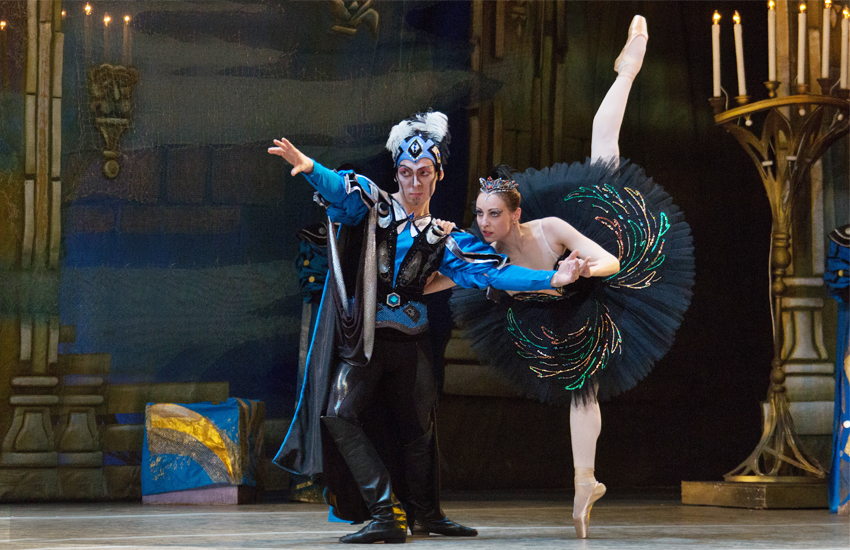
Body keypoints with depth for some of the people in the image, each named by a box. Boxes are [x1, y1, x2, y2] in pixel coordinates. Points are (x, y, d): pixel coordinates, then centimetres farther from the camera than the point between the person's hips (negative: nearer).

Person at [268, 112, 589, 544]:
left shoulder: (443, 239, 10)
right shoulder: (373, 205, 1)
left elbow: (490, 271, 4)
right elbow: (339, 189, -18)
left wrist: (550, 279, -6)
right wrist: (308, 167, -40)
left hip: (409, 342, 3)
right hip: (362, 338, -3)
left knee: (418, 427, 9)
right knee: (339, 413, -19)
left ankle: (425, 513, 28)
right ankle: (384, 514, -17)